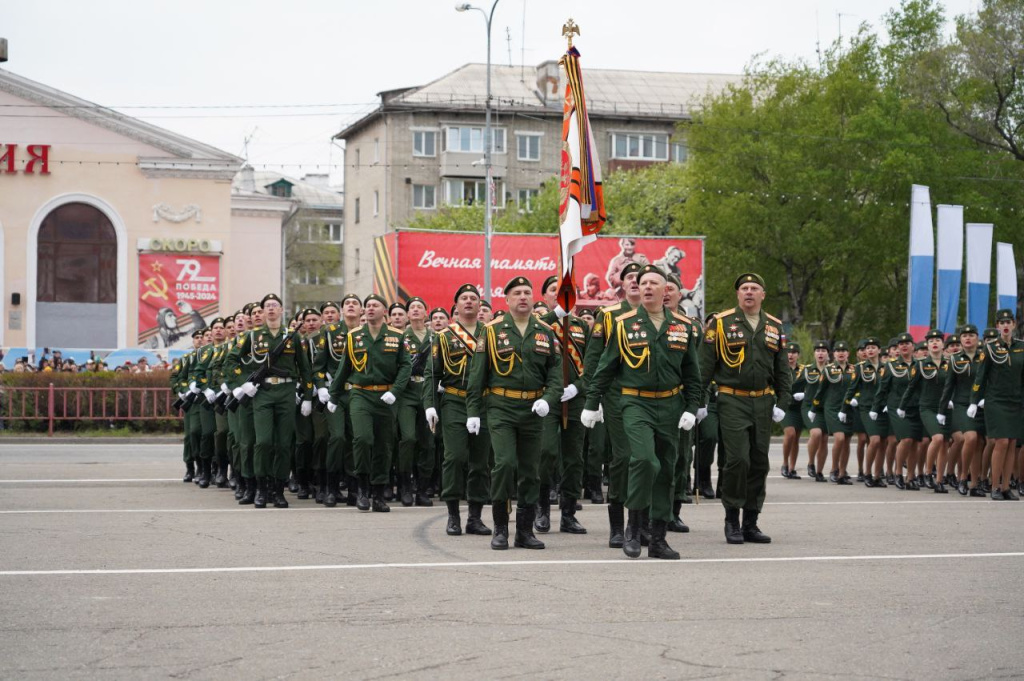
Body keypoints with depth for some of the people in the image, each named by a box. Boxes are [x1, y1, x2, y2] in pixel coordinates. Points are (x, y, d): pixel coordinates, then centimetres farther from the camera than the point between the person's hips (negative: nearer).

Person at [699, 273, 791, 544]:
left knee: (759, 462, 5)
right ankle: (732, 521, 1)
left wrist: (782, 402, 6)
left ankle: (751, 523, 13)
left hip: (763, 403, 4)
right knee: (738, 459, -12)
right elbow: (706, 365, -2)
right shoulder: (721, 323, -2)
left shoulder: (775, 327, 10)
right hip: (732, 402, -4)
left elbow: (782, 369, 15)